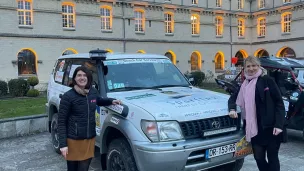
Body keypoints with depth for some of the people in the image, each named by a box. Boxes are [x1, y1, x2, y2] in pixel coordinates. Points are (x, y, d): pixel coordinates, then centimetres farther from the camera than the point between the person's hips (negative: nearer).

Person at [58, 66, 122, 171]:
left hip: (90, 139, 4)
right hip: (73, 140, -4)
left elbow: (99, 101, 27)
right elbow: (61, 122, -10)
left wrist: (111, 101, 8)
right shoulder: (68, 96, -12)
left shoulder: (93, 92, 2)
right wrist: (63, 144, -14)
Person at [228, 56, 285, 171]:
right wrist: (232, 109, -2)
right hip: (255, 128, 5)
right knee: (258, 157, 10)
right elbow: (233, 98, 20)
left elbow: (279, 103, -7)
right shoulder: (245, 85, 10)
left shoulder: (267, 80, -6)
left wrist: (279, 124, -16)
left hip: (271, 127, -5)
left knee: (272, 158, 5)